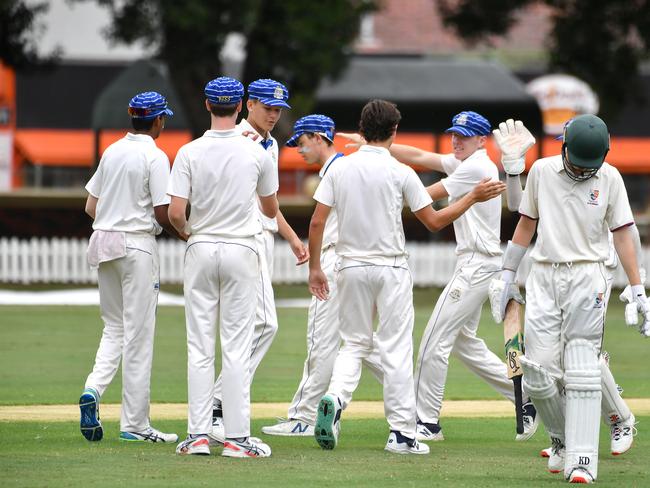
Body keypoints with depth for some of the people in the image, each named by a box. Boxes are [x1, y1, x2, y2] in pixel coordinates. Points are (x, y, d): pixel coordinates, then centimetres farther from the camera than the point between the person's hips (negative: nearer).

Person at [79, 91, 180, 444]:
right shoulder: (154, 157, -10)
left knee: (114, 328, 16)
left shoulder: (111, 152, 10)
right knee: (138, 334, -1)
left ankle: (94, 388, -10)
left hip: (103, 243, 6)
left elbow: (91, 207, 12)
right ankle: (134, 424, 1)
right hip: (137, 245, -6)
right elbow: (162, 214, -14)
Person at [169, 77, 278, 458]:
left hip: (201, 250, 1)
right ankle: (237, 437, -2)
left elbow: (175, 212, -9)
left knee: (200, 345, 5)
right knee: (237, 345, 0)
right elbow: (271, 210, 8)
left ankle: (198, 434, 3)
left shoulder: (190, 153, -6)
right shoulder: (257, 153, -4)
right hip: (241, 251, -1)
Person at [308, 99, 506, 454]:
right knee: (396, 350, 1)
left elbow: (317, 221, -2)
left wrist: (315, 268, 7)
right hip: (391, 270, -3)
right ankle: (402, 433, 1)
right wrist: (474, 197, 6)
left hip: (351, 268, 3)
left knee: (354, 344, 14)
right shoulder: (400, 173, -8)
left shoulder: (339, 168, 0)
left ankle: (335, 399, -14)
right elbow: (434, 222, -4)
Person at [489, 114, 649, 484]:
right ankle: (562, 439, 18)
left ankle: (582, 460, -13)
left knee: (582, 371, -10)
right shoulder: (541, 171, 5)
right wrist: (507, 276, 14)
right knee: (539, 372, -5)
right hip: (544, 277, 2)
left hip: (587, 277, -2)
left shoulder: (610, 178, 1)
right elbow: (527, 224, 15)